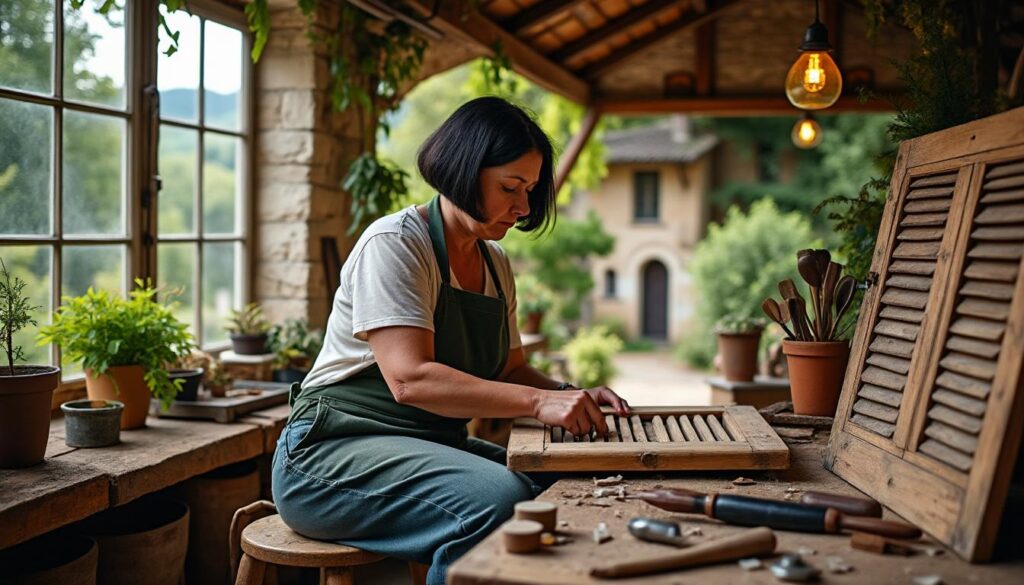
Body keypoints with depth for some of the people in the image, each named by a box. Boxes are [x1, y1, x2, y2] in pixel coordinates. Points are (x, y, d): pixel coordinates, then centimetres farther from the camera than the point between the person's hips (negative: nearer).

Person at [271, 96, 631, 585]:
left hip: (433, 446, 8)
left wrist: (570, 397, -6)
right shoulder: (394, 243, -13)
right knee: (499, 498, -31)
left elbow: (510, 372, 15)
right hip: (333, 452, -8)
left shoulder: (494, 265, 12)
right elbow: (410, 380, -25)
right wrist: (539, 402, -30)